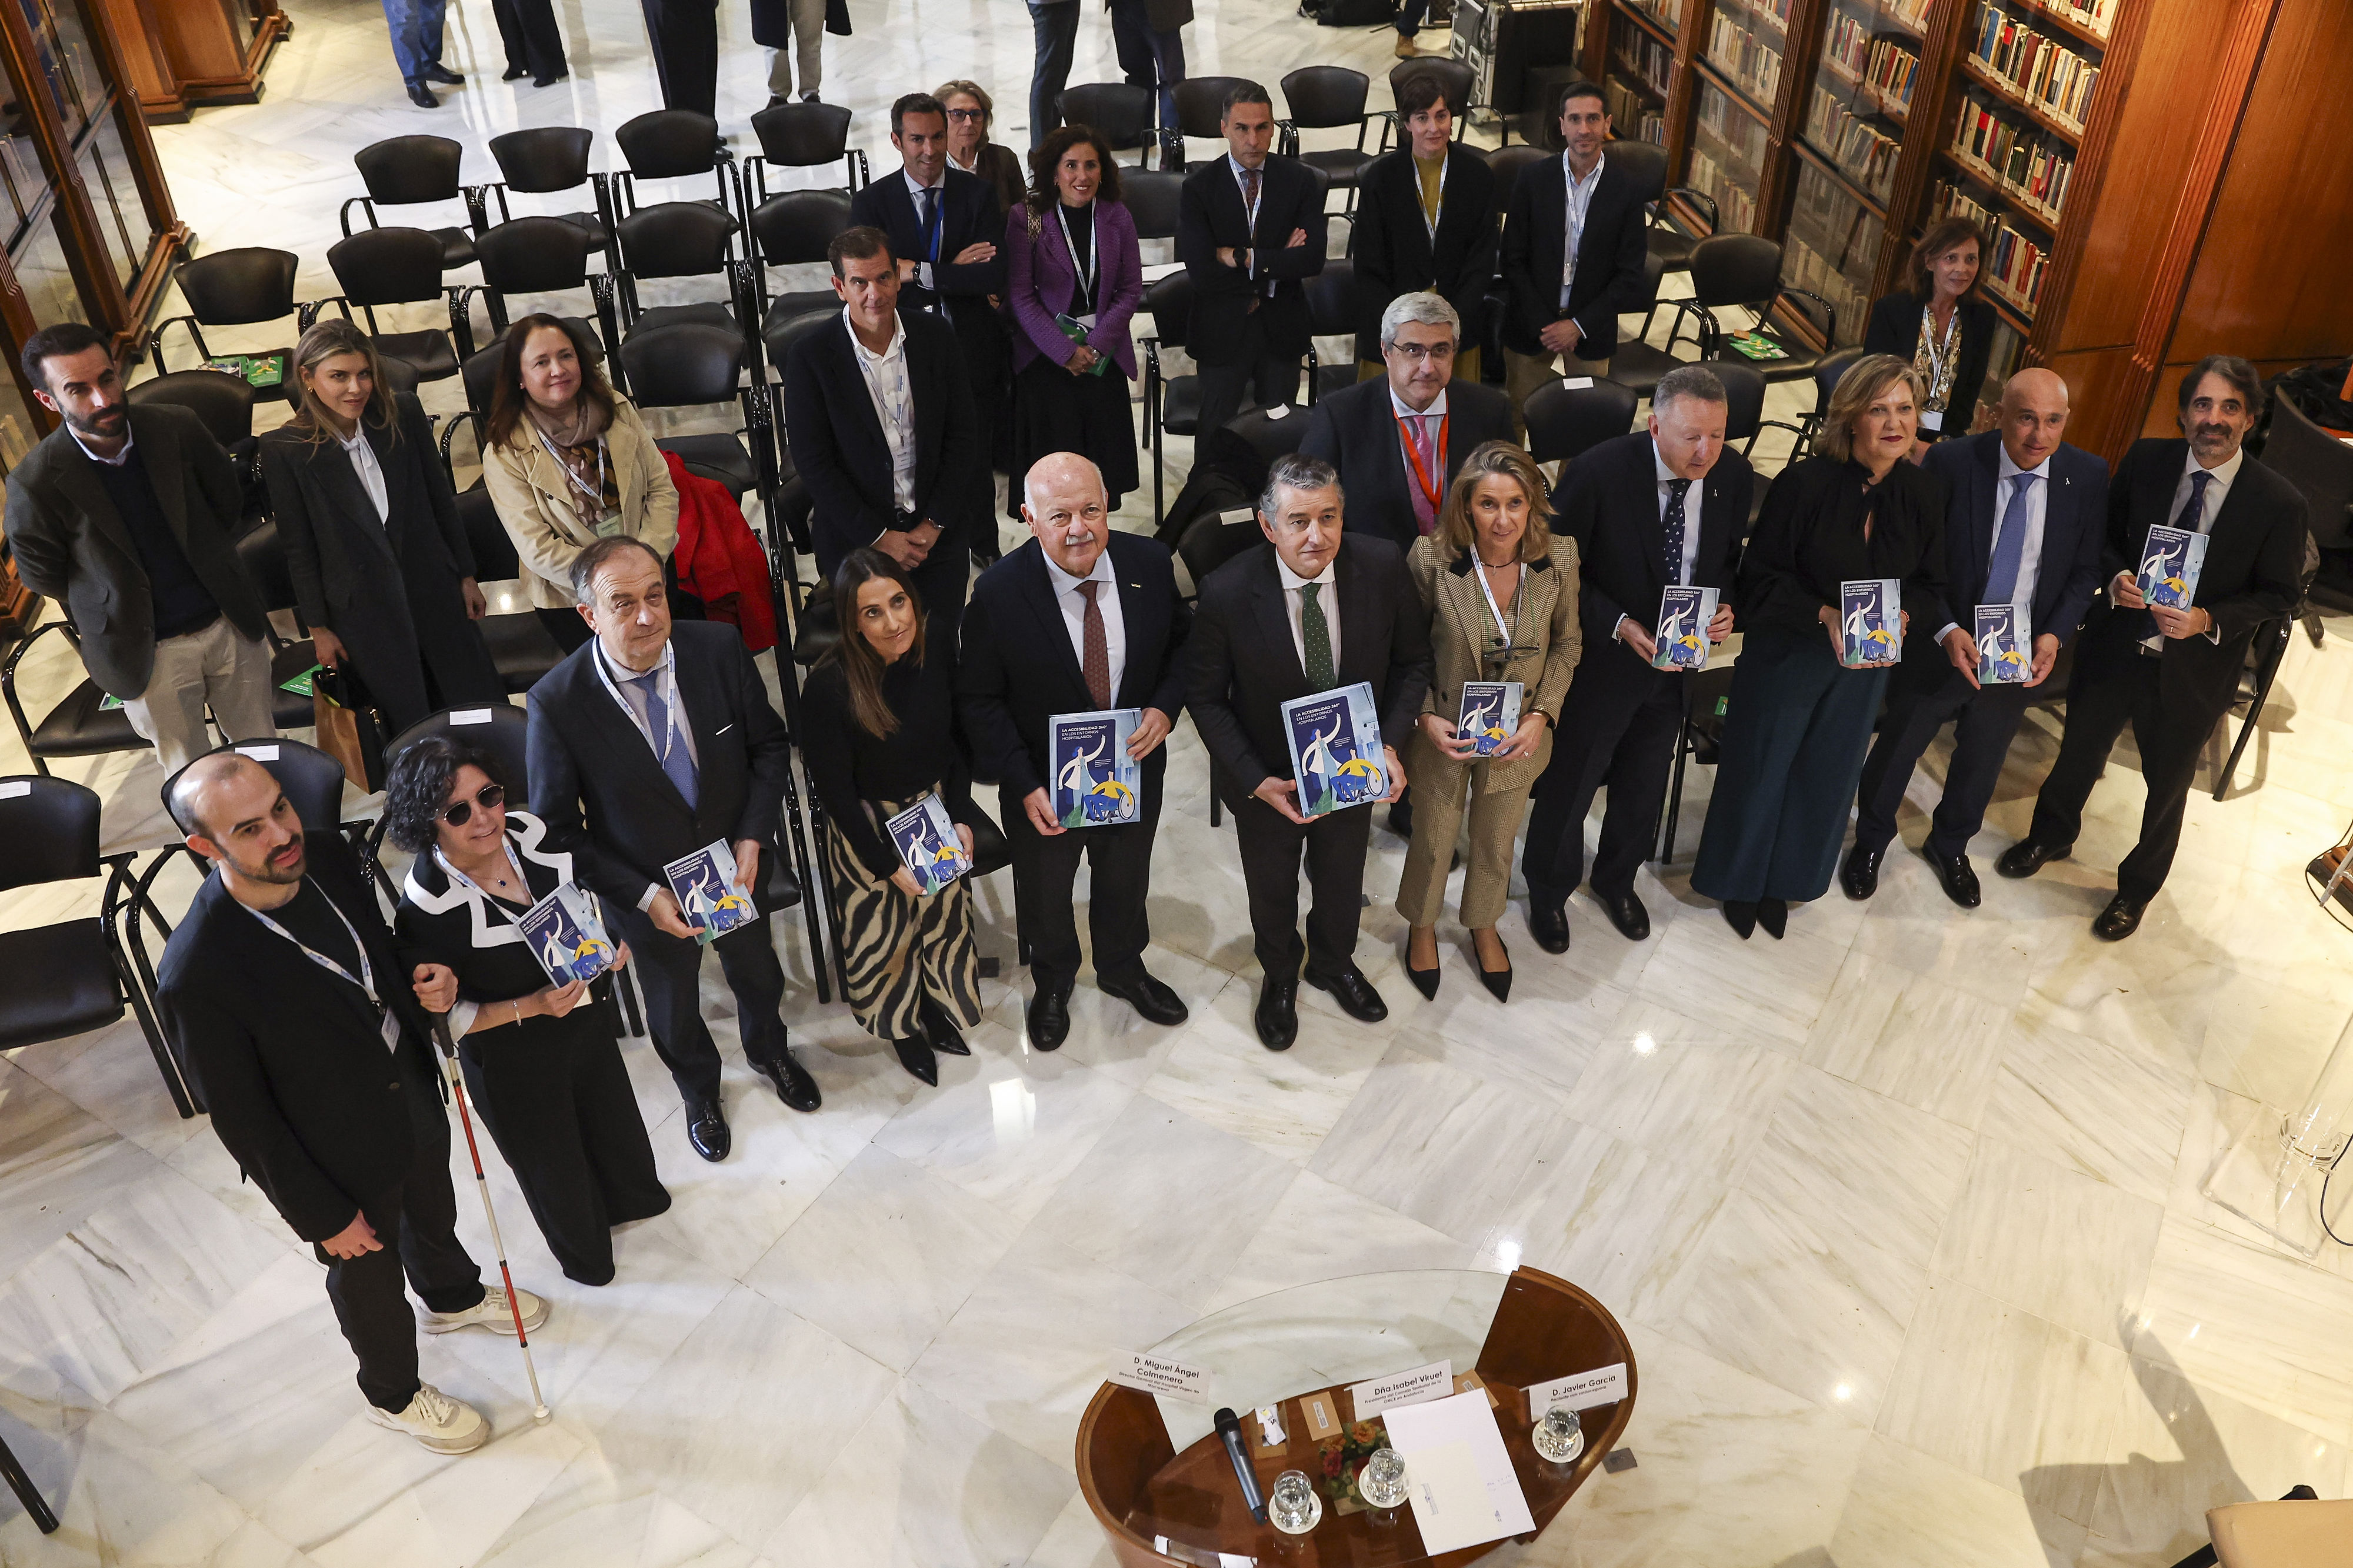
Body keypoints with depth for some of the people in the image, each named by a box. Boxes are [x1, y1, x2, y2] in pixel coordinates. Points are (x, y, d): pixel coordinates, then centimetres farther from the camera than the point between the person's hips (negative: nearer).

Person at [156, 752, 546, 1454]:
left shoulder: (326, 855, -18)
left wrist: (420, 978, -17)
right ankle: (394, 1393, 54)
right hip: (346, 1156, -6)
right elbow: (242, 1118, -24)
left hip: (412, 1089, 6)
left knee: (433, 1212, 34)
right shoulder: (197, 975, -37)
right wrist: (322, 1216, -15)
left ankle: (454, 1296, 67)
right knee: (370, 1273, 23)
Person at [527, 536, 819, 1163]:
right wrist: (644, 895, -21)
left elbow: (770, 744, -6)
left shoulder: (718, 647, -21)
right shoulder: (557, 701, -28)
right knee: (674, 1006, 25)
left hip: (737, 865, 2)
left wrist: (752, 839, -16)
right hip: (648, 890, -2)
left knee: (759, 974, 29)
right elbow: (557, 829, -17)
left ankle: (768, 1051, 63)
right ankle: (699, 1089, 58)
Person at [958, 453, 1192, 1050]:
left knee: (1126, 882, 28)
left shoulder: (1150, 563, -16)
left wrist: (1166, 707, -17)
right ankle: (1052, 982, 56)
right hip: (1046, 787, -2)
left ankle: (1123, 968, 60)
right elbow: (978, 699, -16)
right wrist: (1024, 786, -22)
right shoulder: (999, 592, -25)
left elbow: (1182, 641, 1)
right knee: (1045, 894, 24)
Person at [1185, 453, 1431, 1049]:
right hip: (1267, 780, -2)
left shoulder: (1383, 566, -22)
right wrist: (1256, 781, -24)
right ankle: (1279, 977, 57)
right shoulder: (1227, 593, -29)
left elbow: (1411, 660, -7)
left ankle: (1333, 962, 61)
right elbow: (1205, 696, -16)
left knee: (1343, 880, 28)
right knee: (1272, 890, 25)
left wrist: (1390, 742, -20)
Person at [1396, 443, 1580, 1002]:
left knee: (1497, 841, 25)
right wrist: (1425, 717, -17)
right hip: (1445, 731, -2)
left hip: (1518, 734, 2)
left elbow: (1567, 641, -2)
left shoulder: (1559, 556, -19)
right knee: (1433, 841, 20)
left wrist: (1542, 714, -12)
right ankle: (1422, 926, 52)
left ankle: (1484, 926, 55)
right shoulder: (1431, 557, -25)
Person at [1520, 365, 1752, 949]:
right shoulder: (1600, 472, -27)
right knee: (1570, 781, 14)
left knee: (1645, 784, 24)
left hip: (1679, 660, 5)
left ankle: (1617, 879, 52)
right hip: (1603, 658, -4)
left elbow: (1729, 558, 6)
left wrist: (1726, 607, -14)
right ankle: (1548, 889, 41)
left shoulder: (1733, 474, -12)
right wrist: (1619, 625, -27)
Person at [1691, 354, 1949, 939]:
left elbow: (1929, 584, 1)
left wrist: (1900, 615, -20)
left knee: (1825, 774, 18)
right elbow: (1761, 577, -15)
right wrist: (1825, 615, -28)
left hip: (1866, 663, 4)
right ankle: (1740, 879, 38)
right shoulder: (1804, 483, -21)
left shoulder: (1924, 491, -9)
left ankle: (1780, 881, 41)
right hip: (1785, 651, -4)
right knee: (1761, 768, 13)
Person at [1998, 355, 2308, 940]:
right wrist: (2117, 575, -17)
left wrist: (2209, 620, -23)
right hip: (2115, 646, 2)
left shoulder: (2279, 502, -16)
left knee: (2168, 784, 17)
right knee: (2079, 751, 22)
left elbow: (2279, 592, -8)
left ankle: (2137, 888, 40)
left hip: (2193, 668, -2)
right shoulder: (2145, 461, -9)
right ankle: (2051, 836, 52)